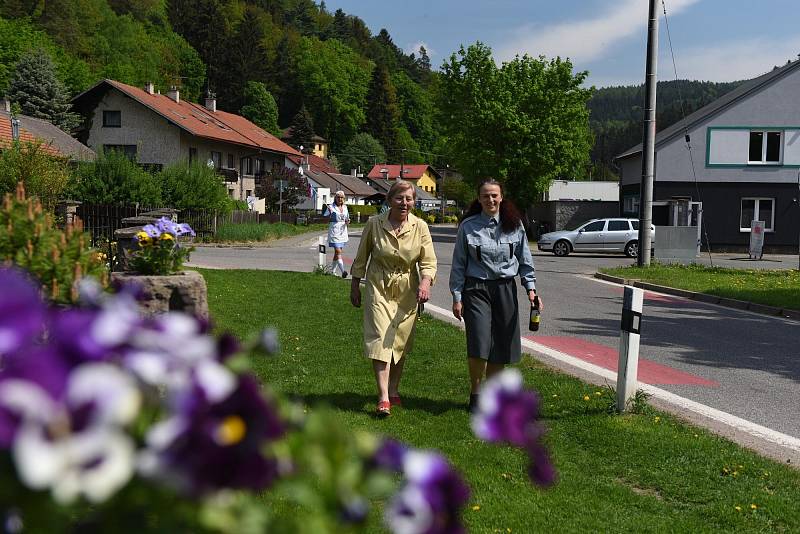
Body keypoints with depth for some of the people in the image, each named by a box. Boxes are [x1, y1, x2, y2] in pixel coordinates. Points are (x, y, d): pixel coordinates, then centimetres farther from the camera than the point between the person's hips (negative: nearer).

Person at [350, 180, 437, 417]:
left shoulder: (420, 227, -4)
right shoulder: (374, 224, -6)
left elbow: (429, 261, -5)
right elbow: (361, 258, 5)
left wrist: (425, 282, -24)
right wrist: (355, 287, 9)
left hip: (407, 291, 2)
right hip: (379, 288, -2)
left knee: (401, 343, 10)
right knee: (380, 339, -12)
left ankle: (394, 390, 28)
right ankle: (383, 397, -13)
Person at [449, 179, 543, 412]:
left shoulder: (514, 225, 5)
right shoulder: (468, 227, -1)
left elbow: (525, 260, 11)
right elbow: (459, 264, 2)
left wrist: (530, 288, 1)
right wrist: (457, 297, -2)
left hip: (505, 289, 3)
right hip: (476, 289, -2)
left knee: (501, 347, 4)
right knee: (479, 344, -13)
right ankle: (475, 394, 6)